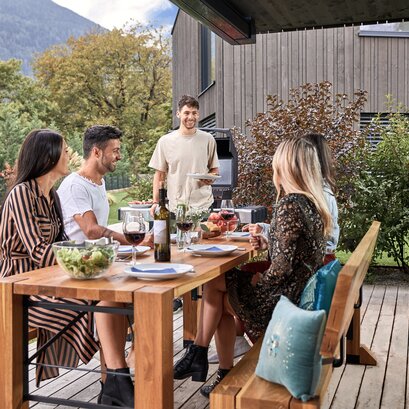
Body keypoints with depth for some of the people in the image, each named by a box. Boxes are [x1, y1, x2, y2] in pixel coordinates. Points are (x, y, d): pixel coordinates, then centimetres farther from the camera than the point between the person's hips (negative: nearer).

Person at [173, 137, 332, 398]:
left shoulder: (289, 204, -21)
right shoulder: (313, 203, 7)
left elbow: (282, 267, -23)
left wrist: (256, 286, -6)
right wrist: (268, 245, 8)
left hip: (283, 300, -9)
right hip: (300, 295, 9)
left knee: (213, 285, 5)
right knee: (220, 297, 17)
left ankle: (199, 354, 18)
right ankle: (226, 376, 23)